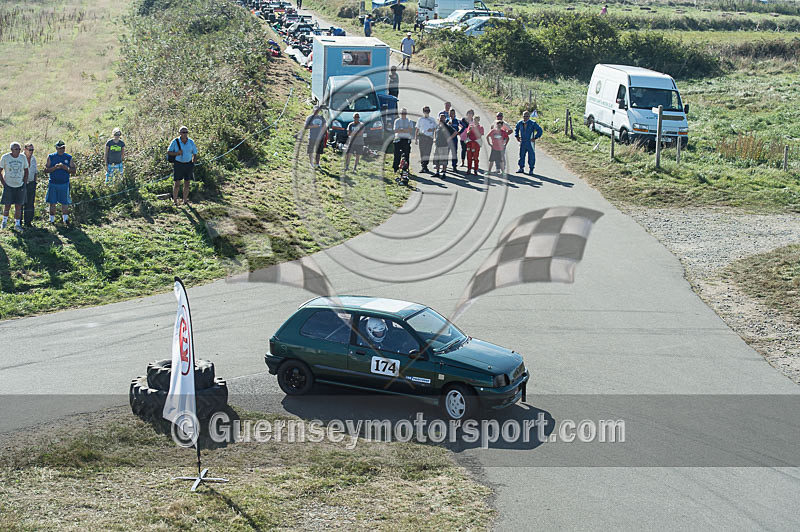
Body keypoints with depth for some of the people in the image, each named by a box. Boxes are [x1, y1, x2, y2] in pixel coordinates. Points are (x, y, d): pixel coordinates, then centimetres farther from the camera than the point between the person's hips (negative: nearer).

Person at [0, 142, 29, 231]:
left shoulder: (23, 157, 0)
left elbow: (26, 171, 12)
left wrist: (24, 183, 4)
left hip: (20, 186, 2)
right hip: (8, 186, -2)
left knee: (18, 206, 1)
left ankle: (17, 224, 8)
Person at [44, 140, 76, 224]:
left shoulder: (69, 157, 5)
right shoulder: (51, 157, 3)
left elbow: (73, 171, 4)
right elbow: (46, 170, -2)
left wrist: (66, 168, -15)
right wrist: (55, 167, -17)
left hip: (64, 183, 0)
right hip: (53, 183, 0)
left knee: (65, 202, -2)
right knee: (52, 203, 5)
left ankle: (65, 217, 3)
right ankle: (52, 219, 14)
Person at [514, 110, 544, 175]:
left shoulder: (532, 123, -10)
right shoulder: (520, 123, 4)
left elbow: (540, 130, -9)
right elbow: (516, 129, 24)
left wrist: (535, 138, -12)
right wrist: (517, 136, 12)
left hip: (530, 143, -4)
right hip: (522, 143, 4)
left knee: (531, 156, 0)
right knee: (521, 155, 10)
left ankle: (531, 169, 7)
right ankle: (521, 168, 21)